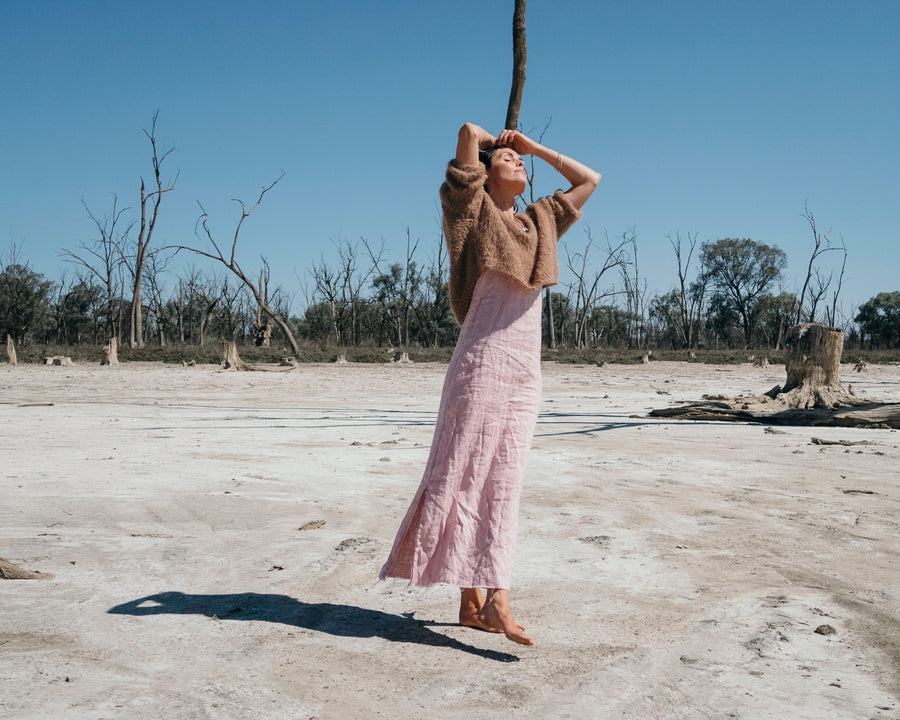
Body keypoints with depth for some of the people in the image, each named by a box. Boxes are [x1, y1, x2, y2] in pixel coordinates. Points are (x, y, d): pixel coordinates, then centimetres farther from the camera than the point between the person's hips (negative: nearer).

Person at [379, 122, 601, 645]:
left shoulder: (539, 223, 21)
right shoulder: (477, 211, 3)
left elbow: (589, 180, 30)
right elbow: (469, 131, -7)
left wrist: (534, 147, 26)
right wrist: (490, 140, 15)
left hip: (527, 371, 7)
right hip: (484, 361, -6)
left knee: (503, 484, 3)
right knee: (464, 475, -4)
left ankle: (485, 600, 5)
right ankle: (482, 599, 1)